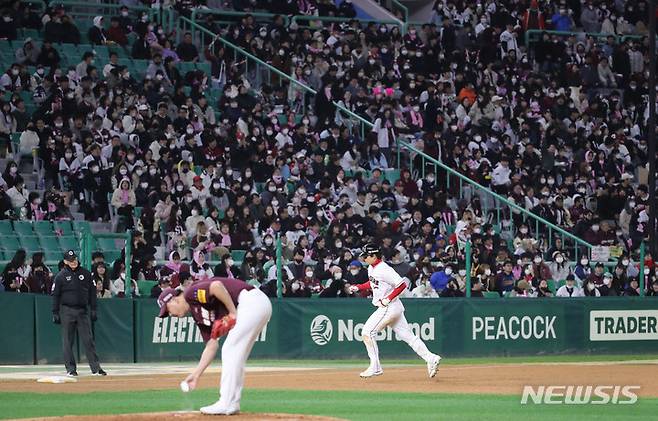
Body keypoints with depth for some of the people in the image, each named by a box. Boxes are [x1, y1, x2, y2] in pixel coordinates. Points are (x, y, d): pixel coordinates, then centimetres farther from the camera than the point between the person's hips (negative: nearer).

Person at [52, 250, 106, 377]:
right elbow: (55, 295, 2)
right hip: (67, 311, -1)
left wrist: (93, 309, 4)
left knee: (88, 340, -2)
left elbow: (92, 292, 10)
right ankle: (70, 369, 8)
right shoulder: (61, 276, 0)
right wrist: (55, 313, -3)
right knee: (67, 342, 2)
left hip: (83, 310, 1)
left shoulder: (85, 273, 6)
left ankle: (96, 368, -2)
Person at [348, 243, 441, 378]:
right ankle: (431, 358, 3)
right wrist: (358, 287, 15)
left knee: (368, 332, -7)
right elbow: (372, 283, 29)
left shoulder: (384, 270, -20)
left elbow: (402, 285, -21)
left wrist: (388, 299, -22)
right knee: (407, 335, 7)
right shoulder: (371, 268, 9)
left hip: (389, 306, -10)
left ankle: (375, 367, -4)